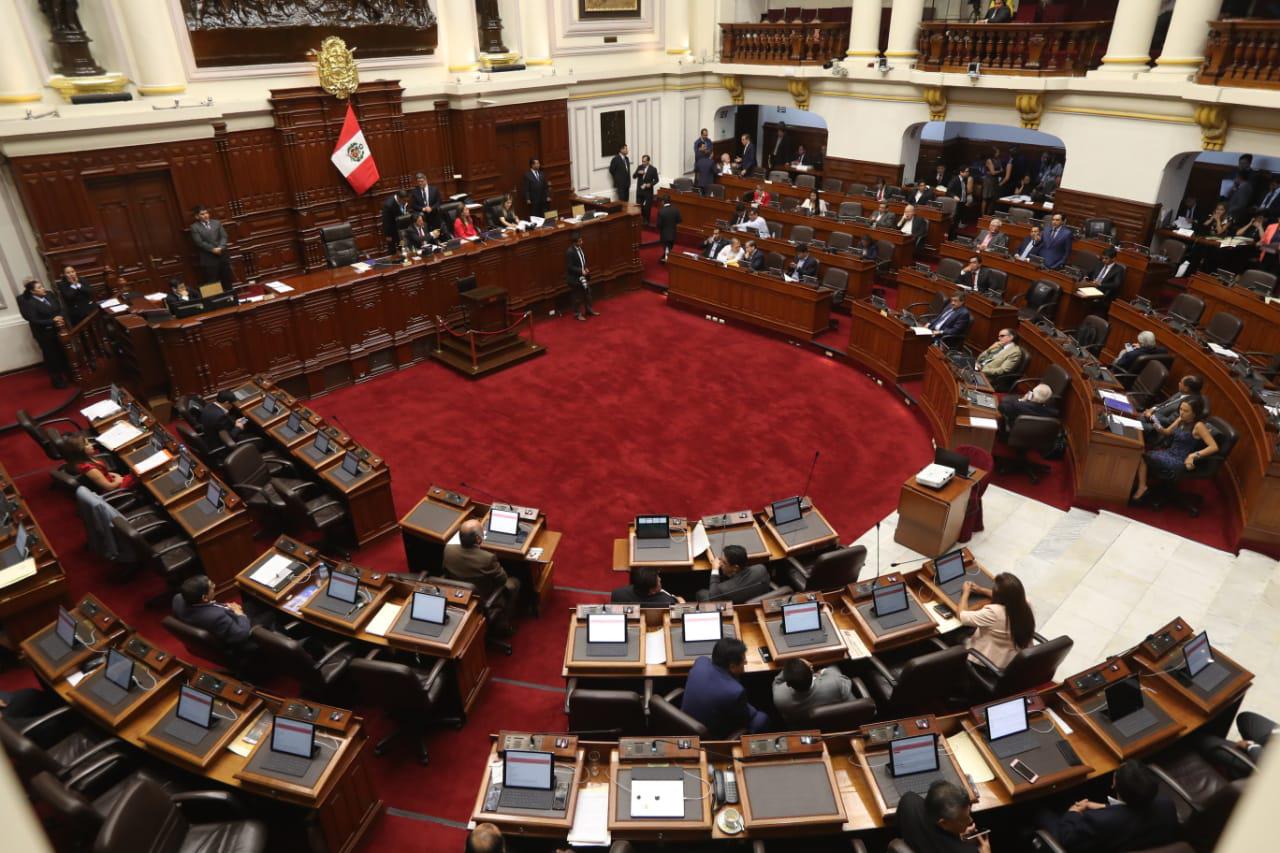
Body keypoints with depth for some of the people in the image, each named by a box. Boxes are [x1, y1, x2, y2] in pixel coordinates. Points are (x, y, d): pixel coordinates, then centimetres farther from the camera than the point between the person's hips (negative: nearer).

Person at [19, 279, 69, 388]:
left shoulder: (48, 296, 4)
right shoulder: (30, 303, -13)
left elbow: (59, 310, 8)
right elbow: (34, 321, -19)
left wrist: (60, 317, -13)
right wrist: (52, 321, -23)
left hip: (57, 330, 5)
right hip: (44, 334, -5)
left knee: (63, 354, 13)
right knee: (52, 357, 6)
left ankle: (69, 375, 30)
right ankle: (58, 380, 19)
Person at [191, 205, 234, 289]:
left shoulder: (216, 223, 11)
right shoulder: (194, 227, -2)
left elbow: (224, 236, 3)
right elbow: (200, 242, -11)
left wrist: (220, 248, -14)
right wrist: (213, 249, -18)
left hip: (222, 256, 4)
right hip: (208, 259, -4)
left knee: (227, 280, 11)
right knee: (212, 282, -3)